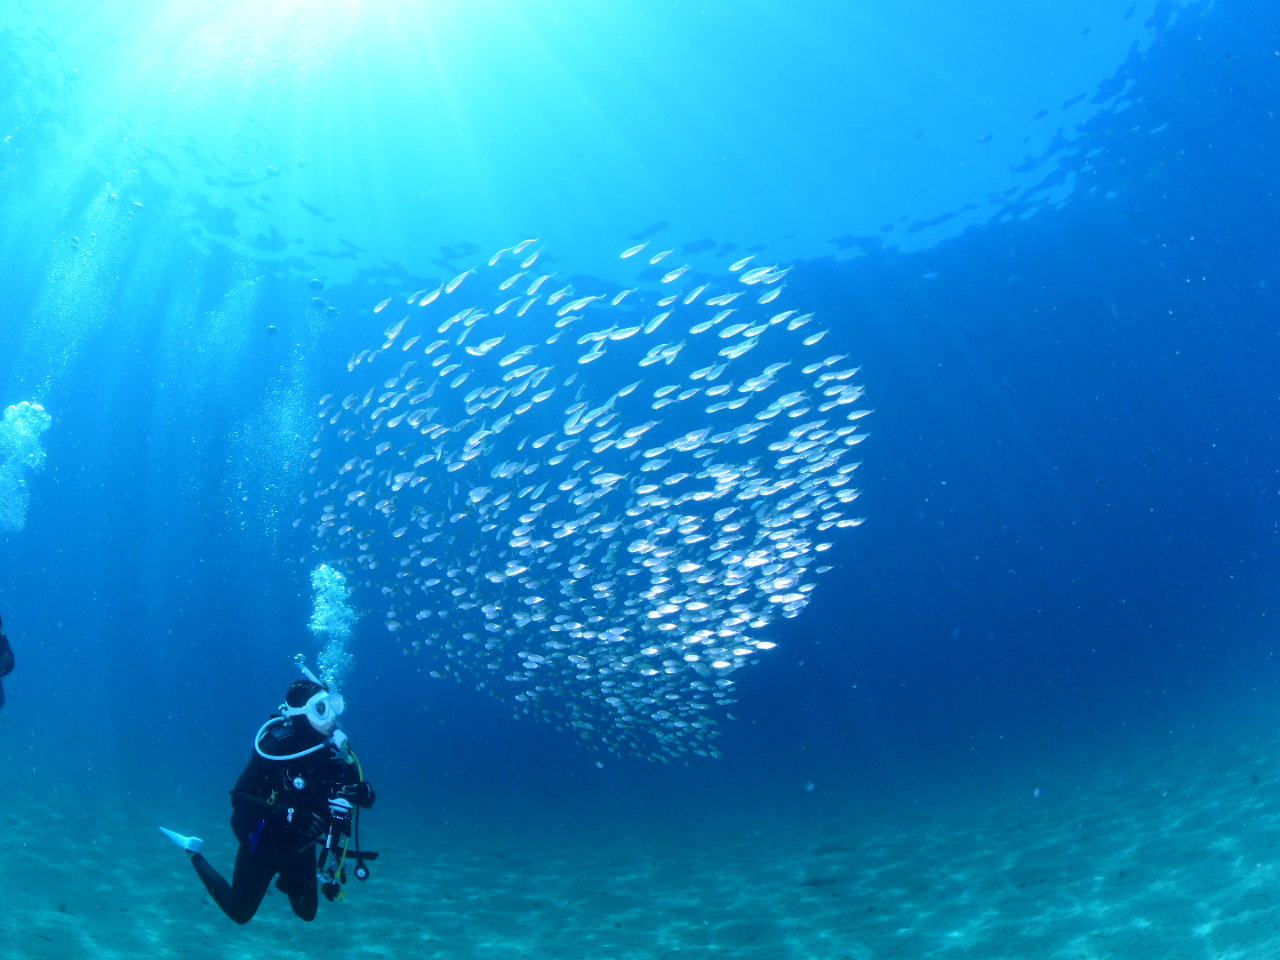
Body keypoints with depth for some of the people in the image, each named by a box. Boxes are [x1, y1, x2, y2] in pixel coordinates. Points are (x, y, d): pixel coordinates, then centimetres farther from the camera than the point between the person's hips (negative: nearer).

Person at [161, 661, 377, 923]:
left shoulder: (335, 747, -15)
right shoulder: (276, 746, -29)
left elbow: (366, 799, -8)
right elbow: (238, 797, -30)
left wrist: (363, 792, -32)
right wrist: (289, 814, -39)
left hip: (300, 847, 5)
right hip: (263, 845, -5)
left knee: (307, 913, 19)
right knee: (239, 913, 17)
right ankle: (193, 851, 32)